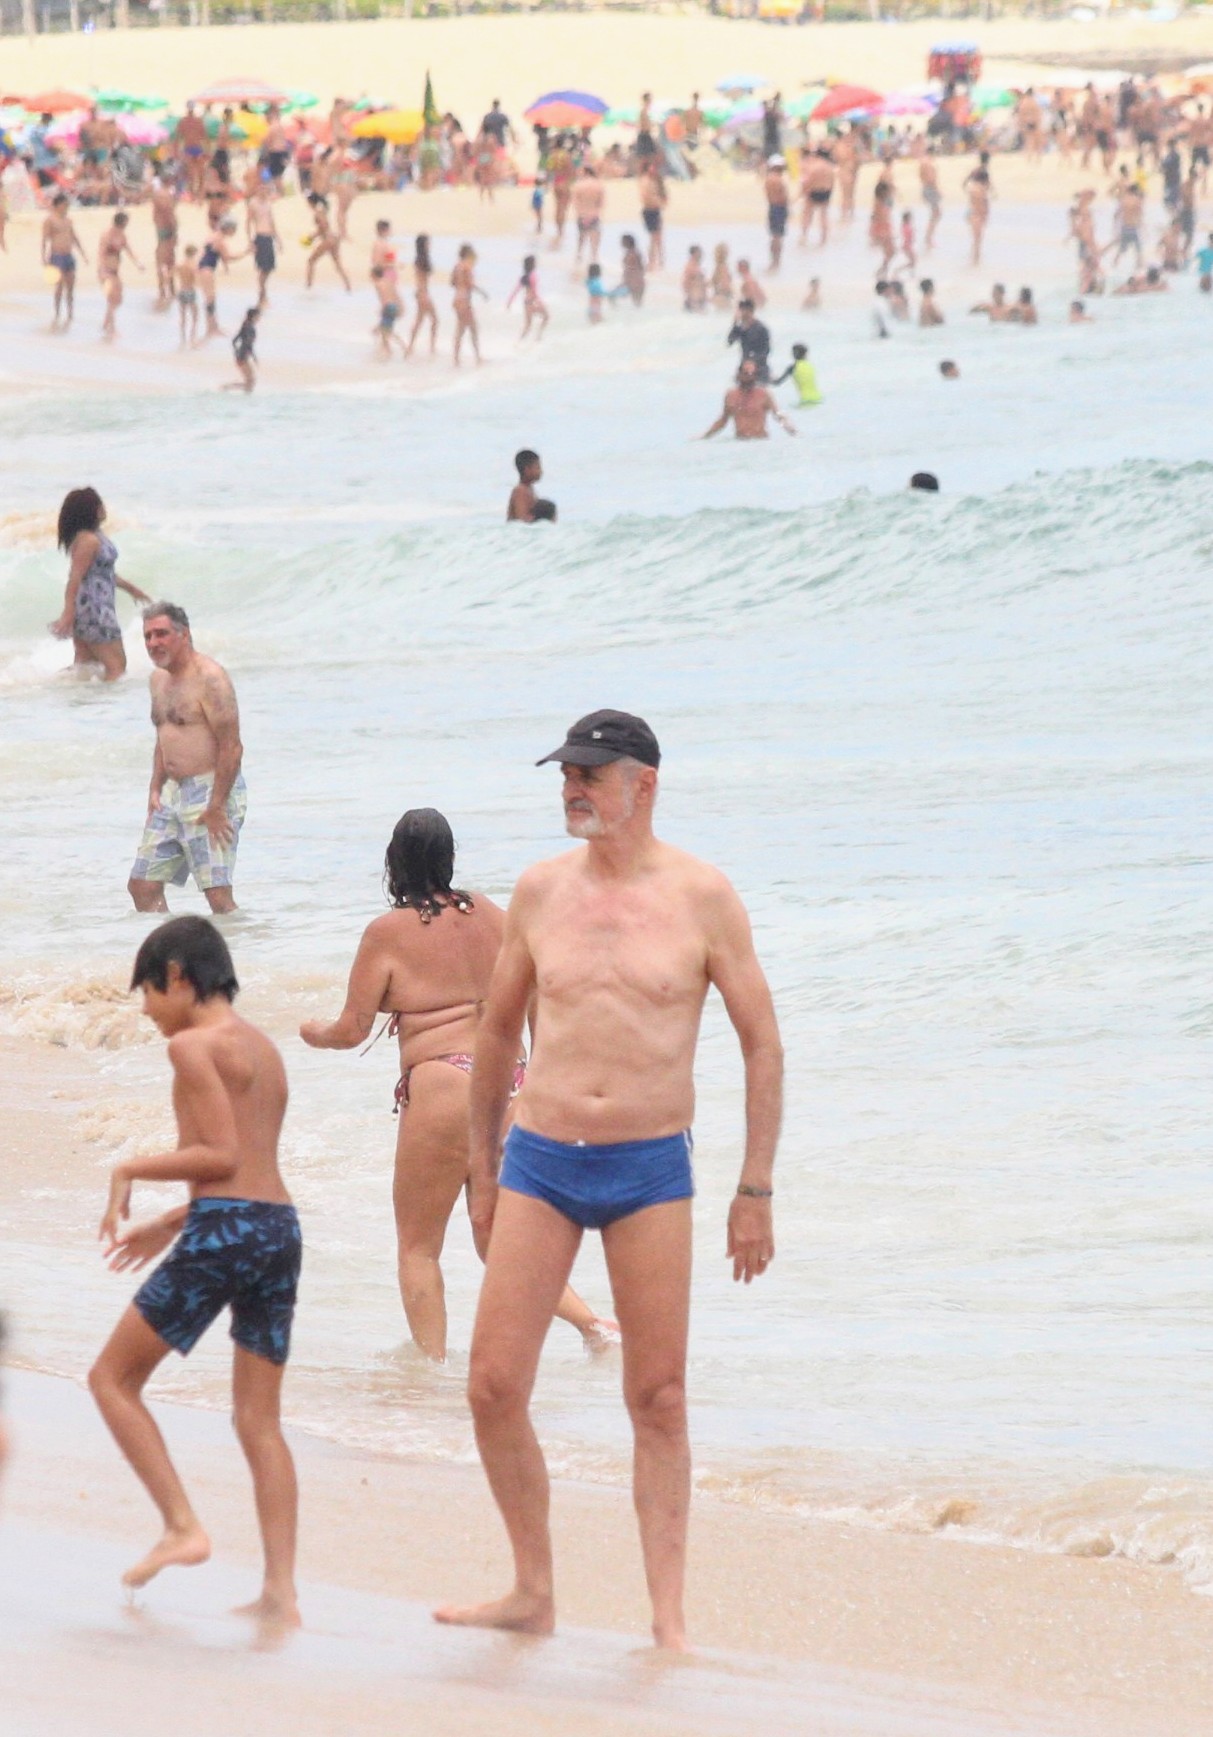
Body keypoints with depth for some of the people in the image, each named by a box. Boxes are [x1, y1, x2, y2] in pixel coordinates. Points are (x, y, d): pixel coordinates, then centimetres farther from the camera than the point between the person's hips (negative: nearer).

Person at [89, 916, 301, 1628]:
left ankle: (184, 1527, -2)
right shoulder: (264, 1049, 19)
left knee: (114, 1378, 7)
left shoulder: (193, 1044, -6)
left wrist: (130, 1170, -2)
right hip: (282, 1226, 8)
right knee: (260, 1417, 8)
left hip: (224, 1230, -8)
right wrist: (171, 1222, 27)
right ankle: (281, 1591, 1)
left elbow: (222, 1155, -13)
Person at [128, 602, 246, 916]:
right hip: (172, 794, 9)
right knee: (142, 885, 7)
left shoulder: (209, 678, -13)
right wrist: (155, 790, 14)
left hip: (211, 788, -9)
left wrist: (216, 807, -21)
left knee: (218, 893, -13)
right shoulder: (159, 679, 15)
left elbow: (231, 746, -18)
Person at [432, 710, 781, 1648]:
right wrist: (482, 1170, 19)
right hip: (540, 1160, 3)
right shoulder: (542, 890, 6)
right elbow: (499, 1027, 18)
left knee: (659, 1401, 1)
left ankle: (669, 1615, 7)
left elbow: (763, 1045, 0)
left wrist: (755, 1193, -3)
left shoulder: (701, 896, -3)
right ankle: (534, 1594, 11)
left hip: (650, 1172, -3)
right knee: (495, 1388, -3)